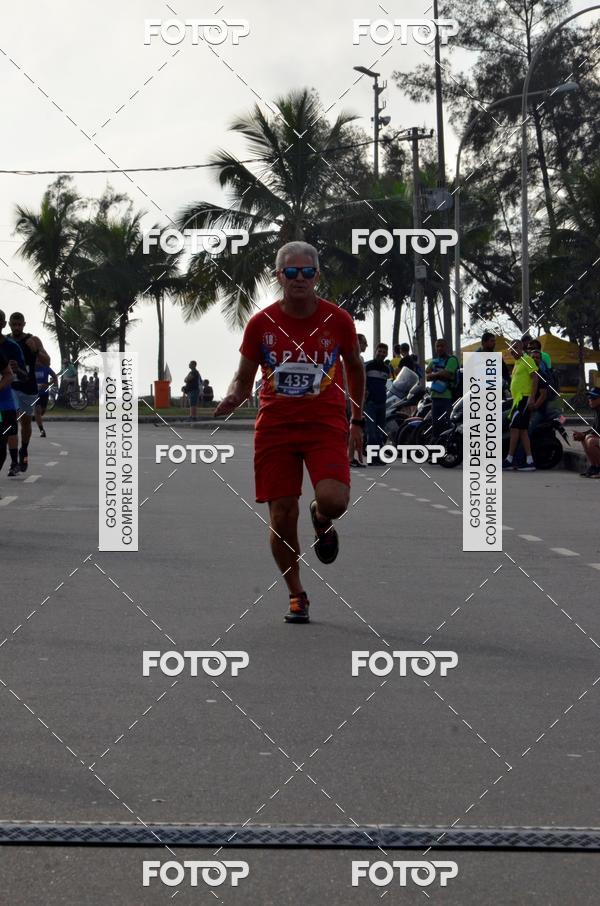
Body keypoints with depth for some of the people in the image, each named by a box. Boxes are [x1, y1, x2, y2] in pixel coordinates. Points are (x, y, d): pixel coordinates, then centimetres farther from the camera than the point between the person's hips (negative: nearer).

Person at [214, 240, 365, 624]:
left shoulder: (338, 320, -1)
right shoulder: (261, 323, 0)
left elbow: (355, 367, 15)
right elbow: (244, 378, 8)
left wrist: (357, 419, 16)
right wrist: (232, 399, -14)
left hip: (325, 424, -1)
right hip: (275, 426, 1)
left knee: (333, 500, -24)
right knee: (283, 517, -2)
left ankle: (321, 520, 16)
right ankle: (297, 595, 19)